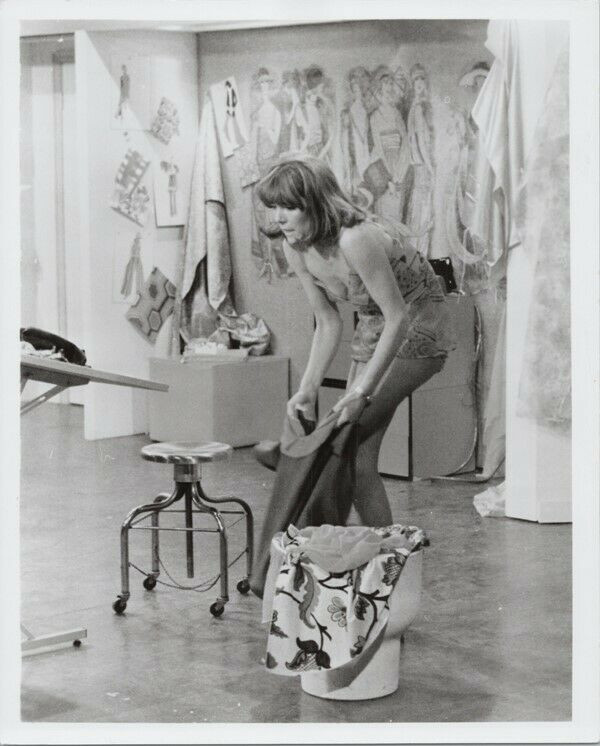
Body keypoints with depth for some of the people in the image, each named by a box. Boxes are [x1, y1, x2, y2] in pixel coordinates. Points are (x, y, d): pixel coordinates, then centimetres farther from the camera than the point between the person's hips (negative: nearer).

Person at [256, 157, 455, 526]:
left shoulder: (354, 239, -32)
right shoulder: (295, 249, -8)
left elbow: (397, 319, -30)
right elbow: (328, 323, 0)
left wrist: (363, 392, -35)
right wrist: (308, 390, -10)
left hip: (417, 323, -8)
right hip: (375, 326, 8)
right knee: (358, 450, 2)